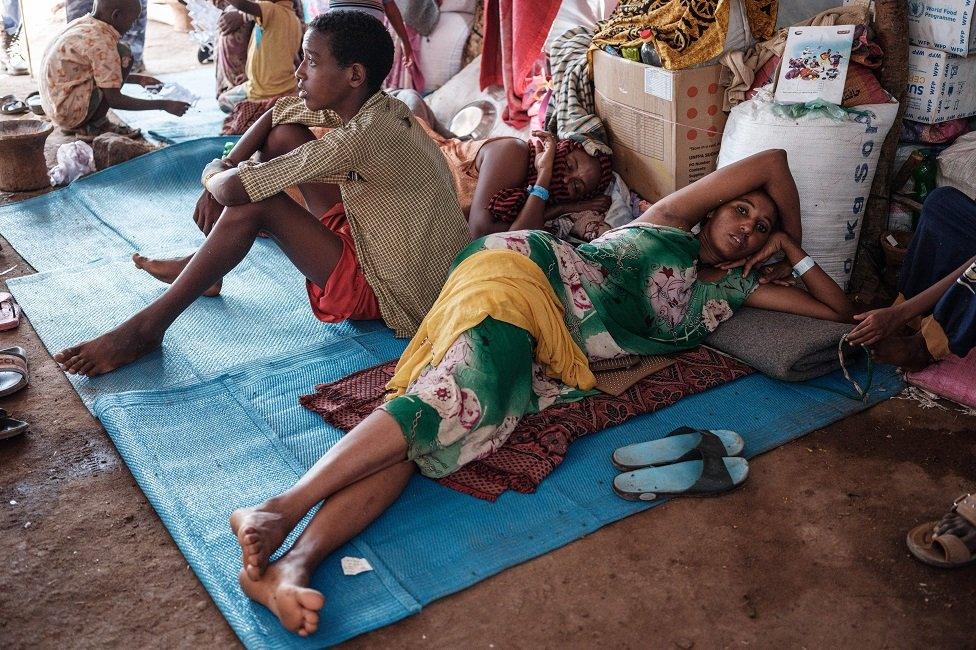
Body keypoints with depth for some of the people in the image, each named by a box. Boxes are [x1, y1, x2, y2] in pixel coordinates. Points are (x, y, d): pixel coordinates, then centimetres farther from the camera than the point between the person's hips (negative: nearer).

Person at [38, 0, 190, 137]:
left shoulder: (83, 24, 8)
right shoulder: (102, 41, -20)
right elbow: (114, 100, -18)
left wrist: (138, 79, 21)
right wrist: (164, 105, -14)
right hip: (68, 113, -9)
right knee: (123, 55, -11)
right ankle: (95, 125, -5)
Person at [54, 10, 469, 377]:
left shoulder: (363, 136, -29)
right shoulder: (371, 104, -1)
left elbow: (236, 189, -30)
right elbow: (278, 111, 15)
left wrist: (214, 174, -6)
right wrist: (227, 170, 1)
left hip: (392, 297, -9)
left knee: (254, 201, -19)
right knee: (284, 135, 7)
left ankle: (149, 327, -6)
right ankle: (205, 268, 19)